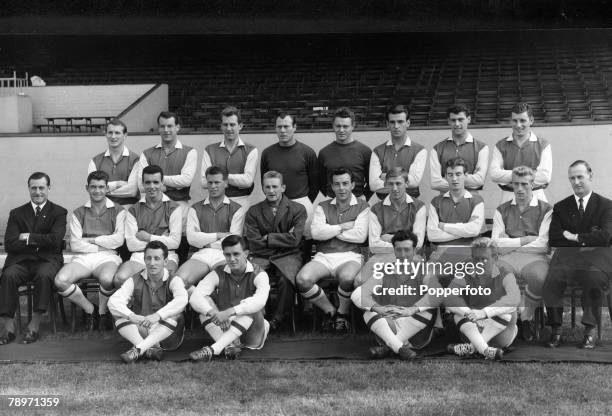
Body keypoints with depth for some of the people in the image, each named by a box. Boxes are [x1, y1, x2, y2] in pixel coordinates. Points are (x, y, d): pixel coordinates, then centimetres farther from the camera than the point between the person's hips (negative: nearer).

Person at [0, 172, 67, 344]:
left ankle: (35, 325, -28)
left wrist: (29, 238, -5)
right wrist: (38, 242, -6)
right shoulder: (17, 213, 15)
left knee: (43, 275, -35)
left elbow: (55, 240, -8)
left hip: (47, 260, -2)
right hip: (20, 261, 2)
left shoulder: (58, 212, 9)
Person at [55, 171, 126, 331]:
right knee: (60, 280, -26)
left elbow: (118, 240, -4)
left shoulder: (118, 211, 10)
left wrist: (91, 240, -1)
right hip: (84, 257, 3)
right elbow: (75, 245, 3)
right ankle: (90, 309, 1)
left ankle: (103, 312, -4)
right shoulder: (78, 213, 15)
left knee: (107, 279, -38)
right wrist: (102, 245, -4)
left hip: (108, 257, -2)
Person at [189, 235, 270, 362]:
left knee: (251, 308, -31)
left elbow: (260, 300, -32)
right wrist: (213, 313, -36)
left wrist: (229, 312, -42)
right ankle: (229, 346, -33)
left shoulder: (258, 274, -10)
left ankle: (214, 349, -40)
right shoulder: (218, 274, -2)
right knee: (204, 302, -17)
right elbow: (195, 298, -16)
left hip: (252, 333, -2)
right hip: (224, 329, 3)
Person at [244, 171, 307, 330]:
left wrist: (268, 238, -2)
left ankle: (277, 319, -14)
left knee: (287, 280, -33)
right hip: (261, 256, 2)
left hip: (288, 256, -1)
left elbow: (294, 240, -5)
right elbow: (254, 243, 1)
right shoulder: (253, 211, 11)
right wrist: (282, 239, -2)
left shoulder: (297, 210, 6)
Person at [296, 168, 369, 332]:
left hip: (350, 256, -2)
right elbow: (316, 232, 0)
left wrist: (330, 230, -1)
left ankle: (343, 313, -5)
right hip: (324, 256, 3)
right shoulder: (323, 207, 17)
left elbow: (361, 236, -6)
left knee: (346, 277, -39)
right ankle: (329, 310, 0)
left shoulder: (362, 207, 10)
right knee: (302, 279, -28)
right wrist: (342, 227, -2)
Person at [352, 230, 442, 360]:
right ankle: (400, 348, -41)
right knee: (369, 313, -20)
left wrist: (412, 310, -30)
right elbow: (357, 295, -3)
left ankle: (387, 347, -30)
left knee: (430, 308, -26)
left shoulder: (423, 272, 1)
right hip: (388, 331, 2)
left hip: (416, 334, -1)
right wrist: (377, 308, -22)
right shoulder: (383, 273, 7)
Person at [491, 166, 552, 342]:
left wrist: (510, 244, 1)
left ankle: (527, 317, -9)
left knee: (539, 277, -38)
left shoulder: (545, 209, 10)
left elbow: (543, 244, -2)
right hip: (507, 259, 2)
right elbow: (495, 243, 6)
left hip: (534, 257, -2)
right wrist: (524, 240, -2)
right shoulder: (502, 210, 19)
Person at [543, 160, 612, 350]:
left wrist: (576, 237, -3)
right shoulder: (560, 207, 18)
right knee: (552, 281, -31)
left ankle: (589, 332, -24)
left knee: (594, 280, -37)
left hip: (596, 255, -2)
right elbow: (553, 239, 5)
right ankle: (556, 330, -20)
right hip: (568, 255, 2)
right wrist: (587, 238, -2)